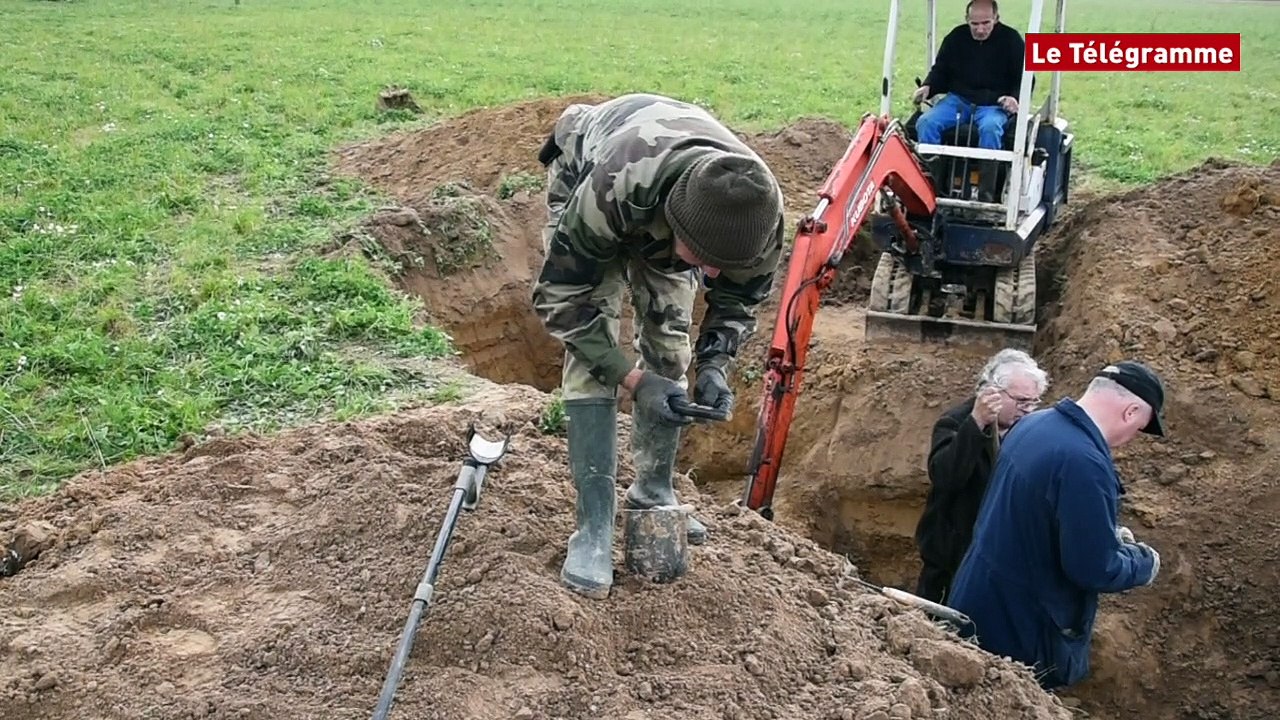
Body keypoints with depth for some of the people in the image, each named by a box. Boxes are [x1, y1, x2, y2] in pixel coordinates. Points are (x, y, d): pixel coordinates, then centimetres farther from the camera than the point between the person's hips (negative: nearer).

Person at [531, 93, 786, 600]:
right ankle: (594, 529, -13)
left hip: (663, 206, 4)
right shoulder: (611, 189, -48)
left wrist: (714, 365, -31)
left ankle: (652, 489, 23)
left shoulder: (758, 213, -34)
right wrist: (633, 380, -38)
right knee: (592, 353, -17)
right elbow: (558, 298, -33)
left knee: (670, 345, 1)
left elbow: (738, 302, -13)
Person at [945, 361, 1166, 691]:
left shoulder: (1034, 423, 1)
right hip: (1019, 630, -9)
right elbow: (1096, 570, -25)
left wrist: (1105, 533, 16)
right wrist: (1144, 562, -5)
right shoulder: (1085, 463, -30)